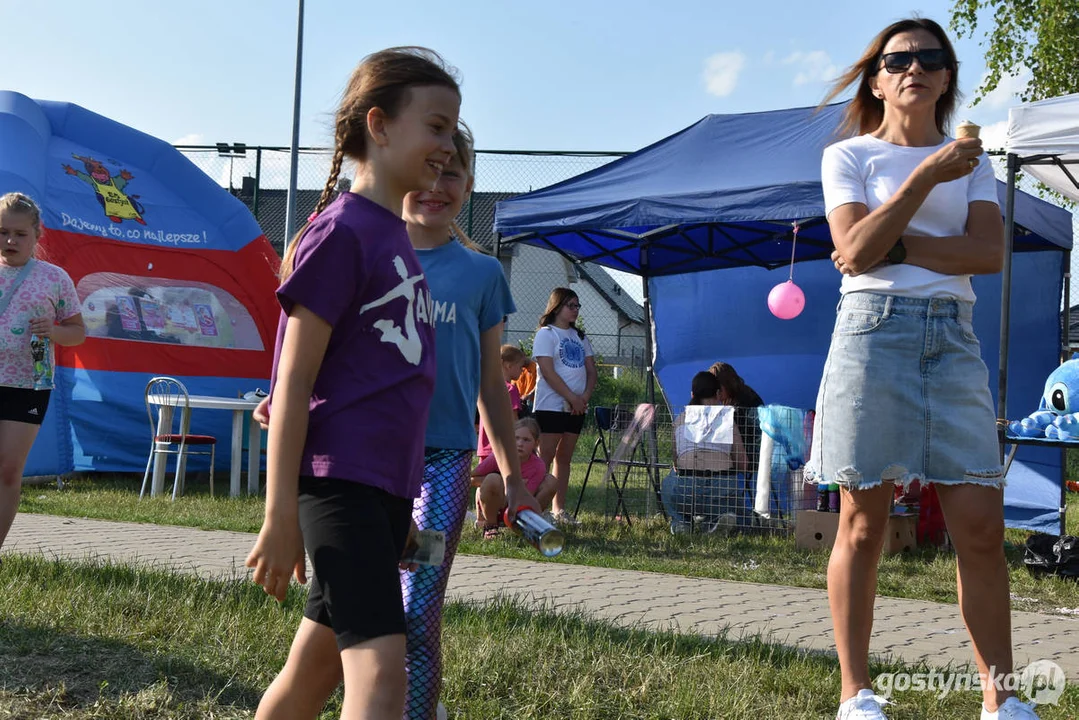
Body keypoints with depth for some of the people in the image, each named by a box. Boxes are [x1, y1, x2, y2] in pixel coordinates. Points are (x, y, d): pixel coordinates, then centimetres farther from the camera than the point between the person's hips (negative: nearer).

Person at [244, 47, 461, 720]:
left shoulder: (396, 235, 15)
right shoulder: (341, 229, -10)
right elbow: (293, 381, -12)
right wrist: (281, 516, -14)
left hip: (388, 485, 9)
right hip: (341, 479, -9)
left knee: (319, 664, 15)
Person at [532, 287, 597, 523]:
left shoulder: (579, 336, 18)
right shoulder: (546, 334, -3)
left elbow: (591, 369, 13)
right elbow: (548, 371, -13)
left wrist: (585, 396, -5)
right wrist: (572, 397, -16)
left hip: (576, 408, 7)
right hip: (551, 405, -7)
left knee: (564, 458, 8)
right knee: (546, 457, -9)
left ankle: (559, 509, 11)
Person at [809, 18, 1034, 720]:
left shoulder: (970, 159, 15)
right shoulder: (848, 156, 8)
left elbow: (989, 252, -1)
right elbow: (856, 250, -9)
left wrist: (896, 246, -10)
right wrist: (925, 177, -14)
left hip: (953, 338, 3)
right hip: (873, 329, -3)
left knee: (982, 526, -3)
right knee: (864, 525, -2)